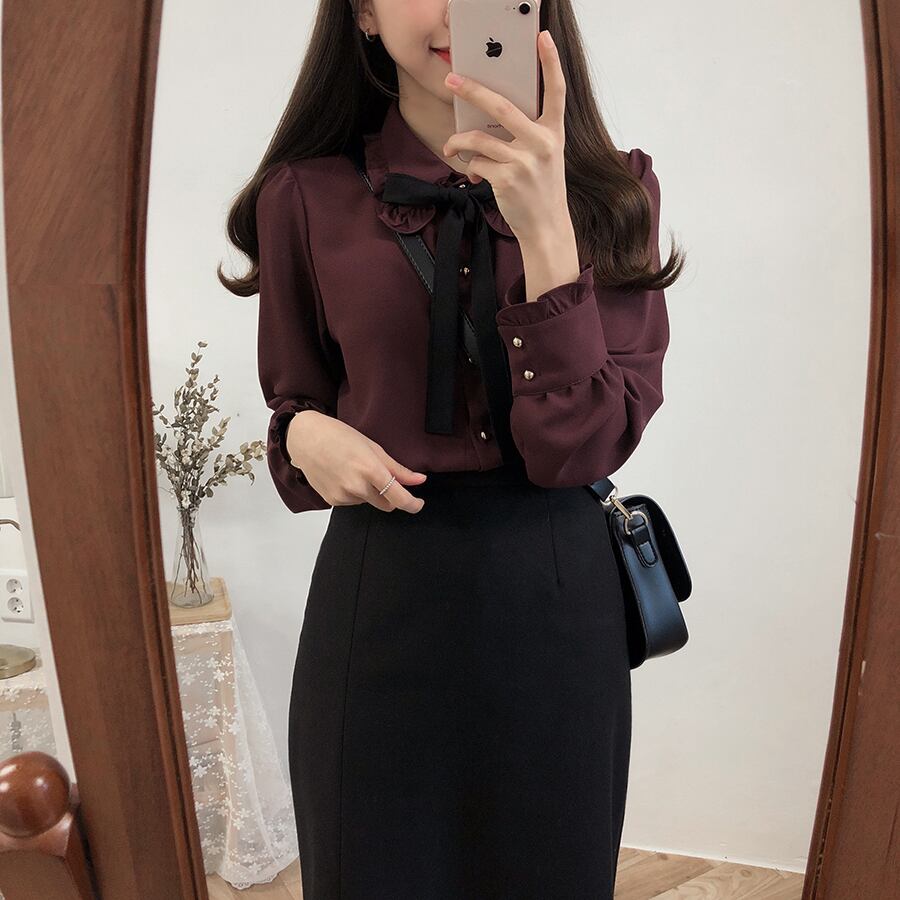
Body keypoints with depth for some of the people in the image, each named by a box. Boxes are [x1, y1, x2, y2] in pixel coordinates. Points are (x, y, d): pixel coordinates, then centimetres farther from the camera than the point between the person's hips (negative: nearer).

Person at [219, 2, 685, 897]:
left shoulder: (613, 189, -1)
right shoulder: (305, 196, -1)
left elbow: (587, 444, -12)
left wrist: (545, 225, -22)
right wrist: (307, 435, -12)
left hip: (556, 589, 1)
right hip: (377, 591, 0)